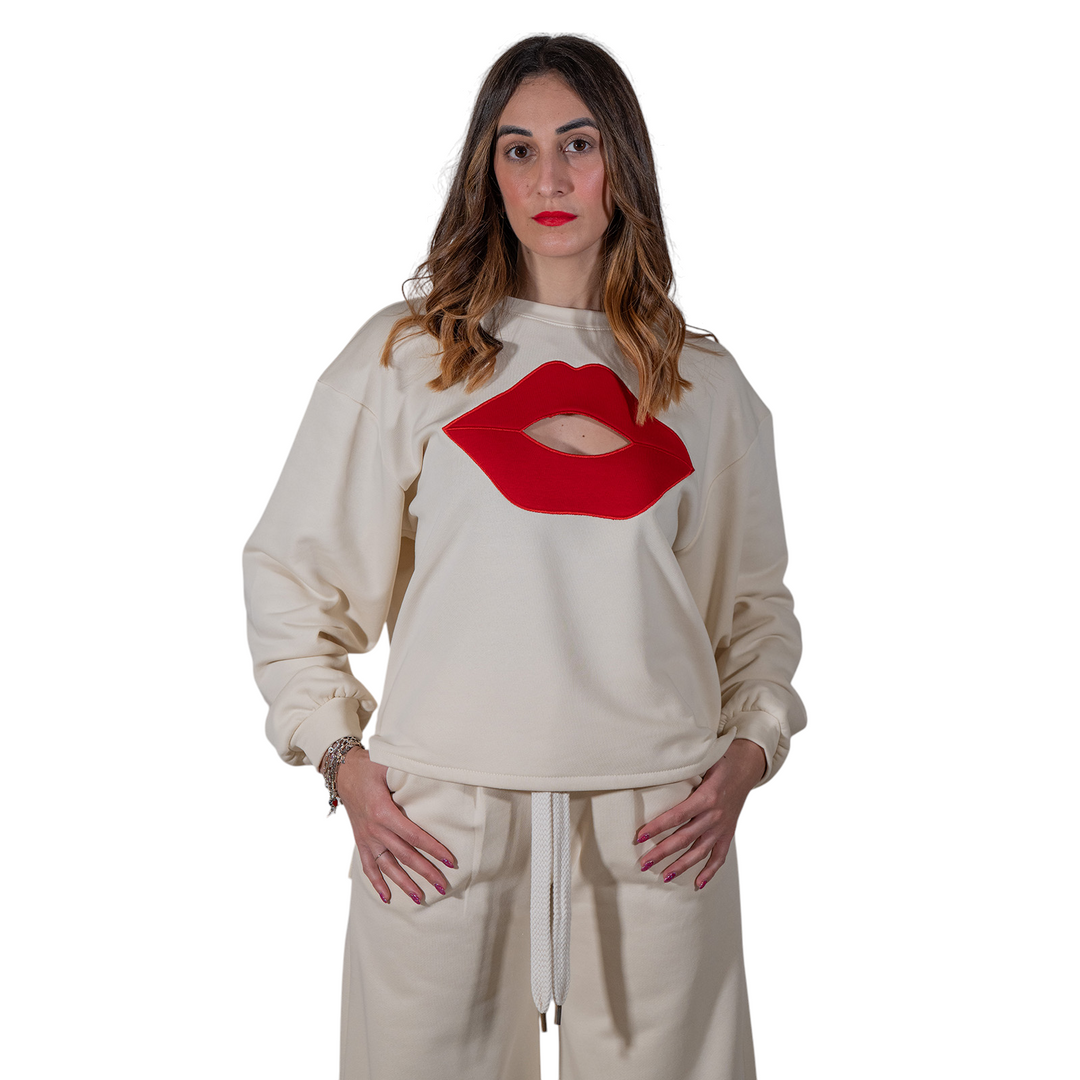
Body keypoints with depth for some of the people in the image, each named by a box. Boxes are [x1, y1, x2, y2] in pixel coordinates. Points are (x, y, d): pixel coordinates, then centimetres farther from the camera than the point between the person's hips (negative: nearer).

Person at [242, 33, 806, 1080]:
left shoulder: (705, 384, 9)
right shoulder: (402, 357, 3)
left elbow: (756, 605, 16)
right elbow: (287, 571, 6)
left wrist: (746, 755, 2)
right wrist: (342, 762, -2)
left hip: (657, 828, 2)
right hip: (439, 824, -1)